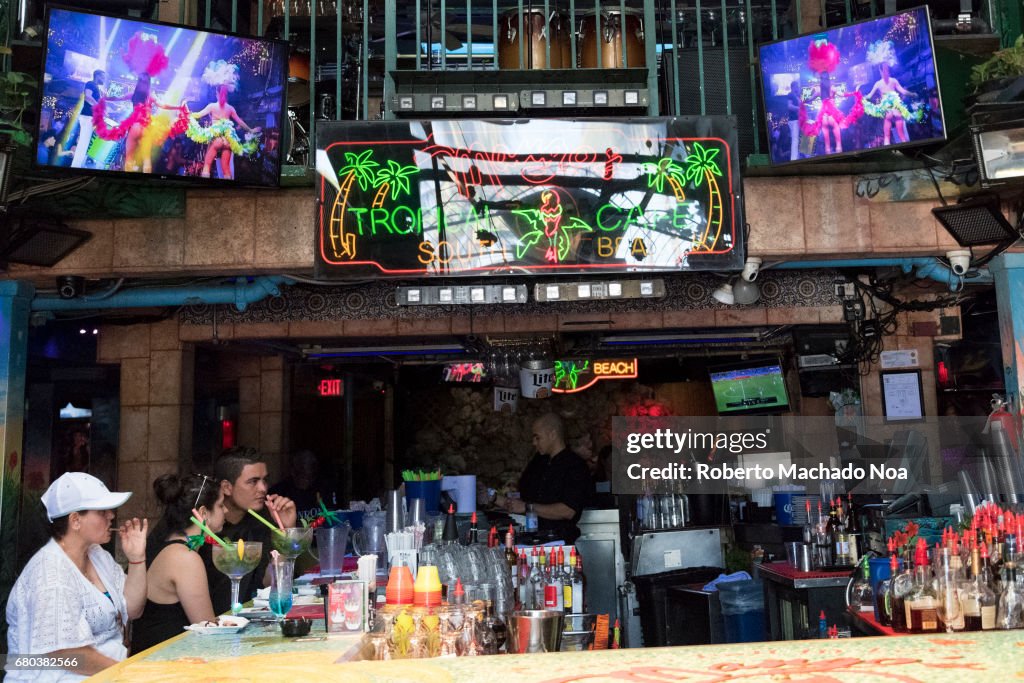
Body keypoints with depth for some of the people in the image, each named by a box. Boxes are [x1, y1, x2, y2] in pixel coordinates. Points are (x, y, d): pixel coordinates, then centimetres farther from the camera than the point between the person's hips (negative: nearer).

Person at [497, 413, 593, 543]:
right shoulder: (537, 462, 19)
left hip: (559, 538, -7)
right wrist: (495, 498, 12)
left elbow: (568, 511, -16)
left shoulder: (575, 466, -5)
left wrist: (527, 507, -13)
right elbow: (521, 500, 25)